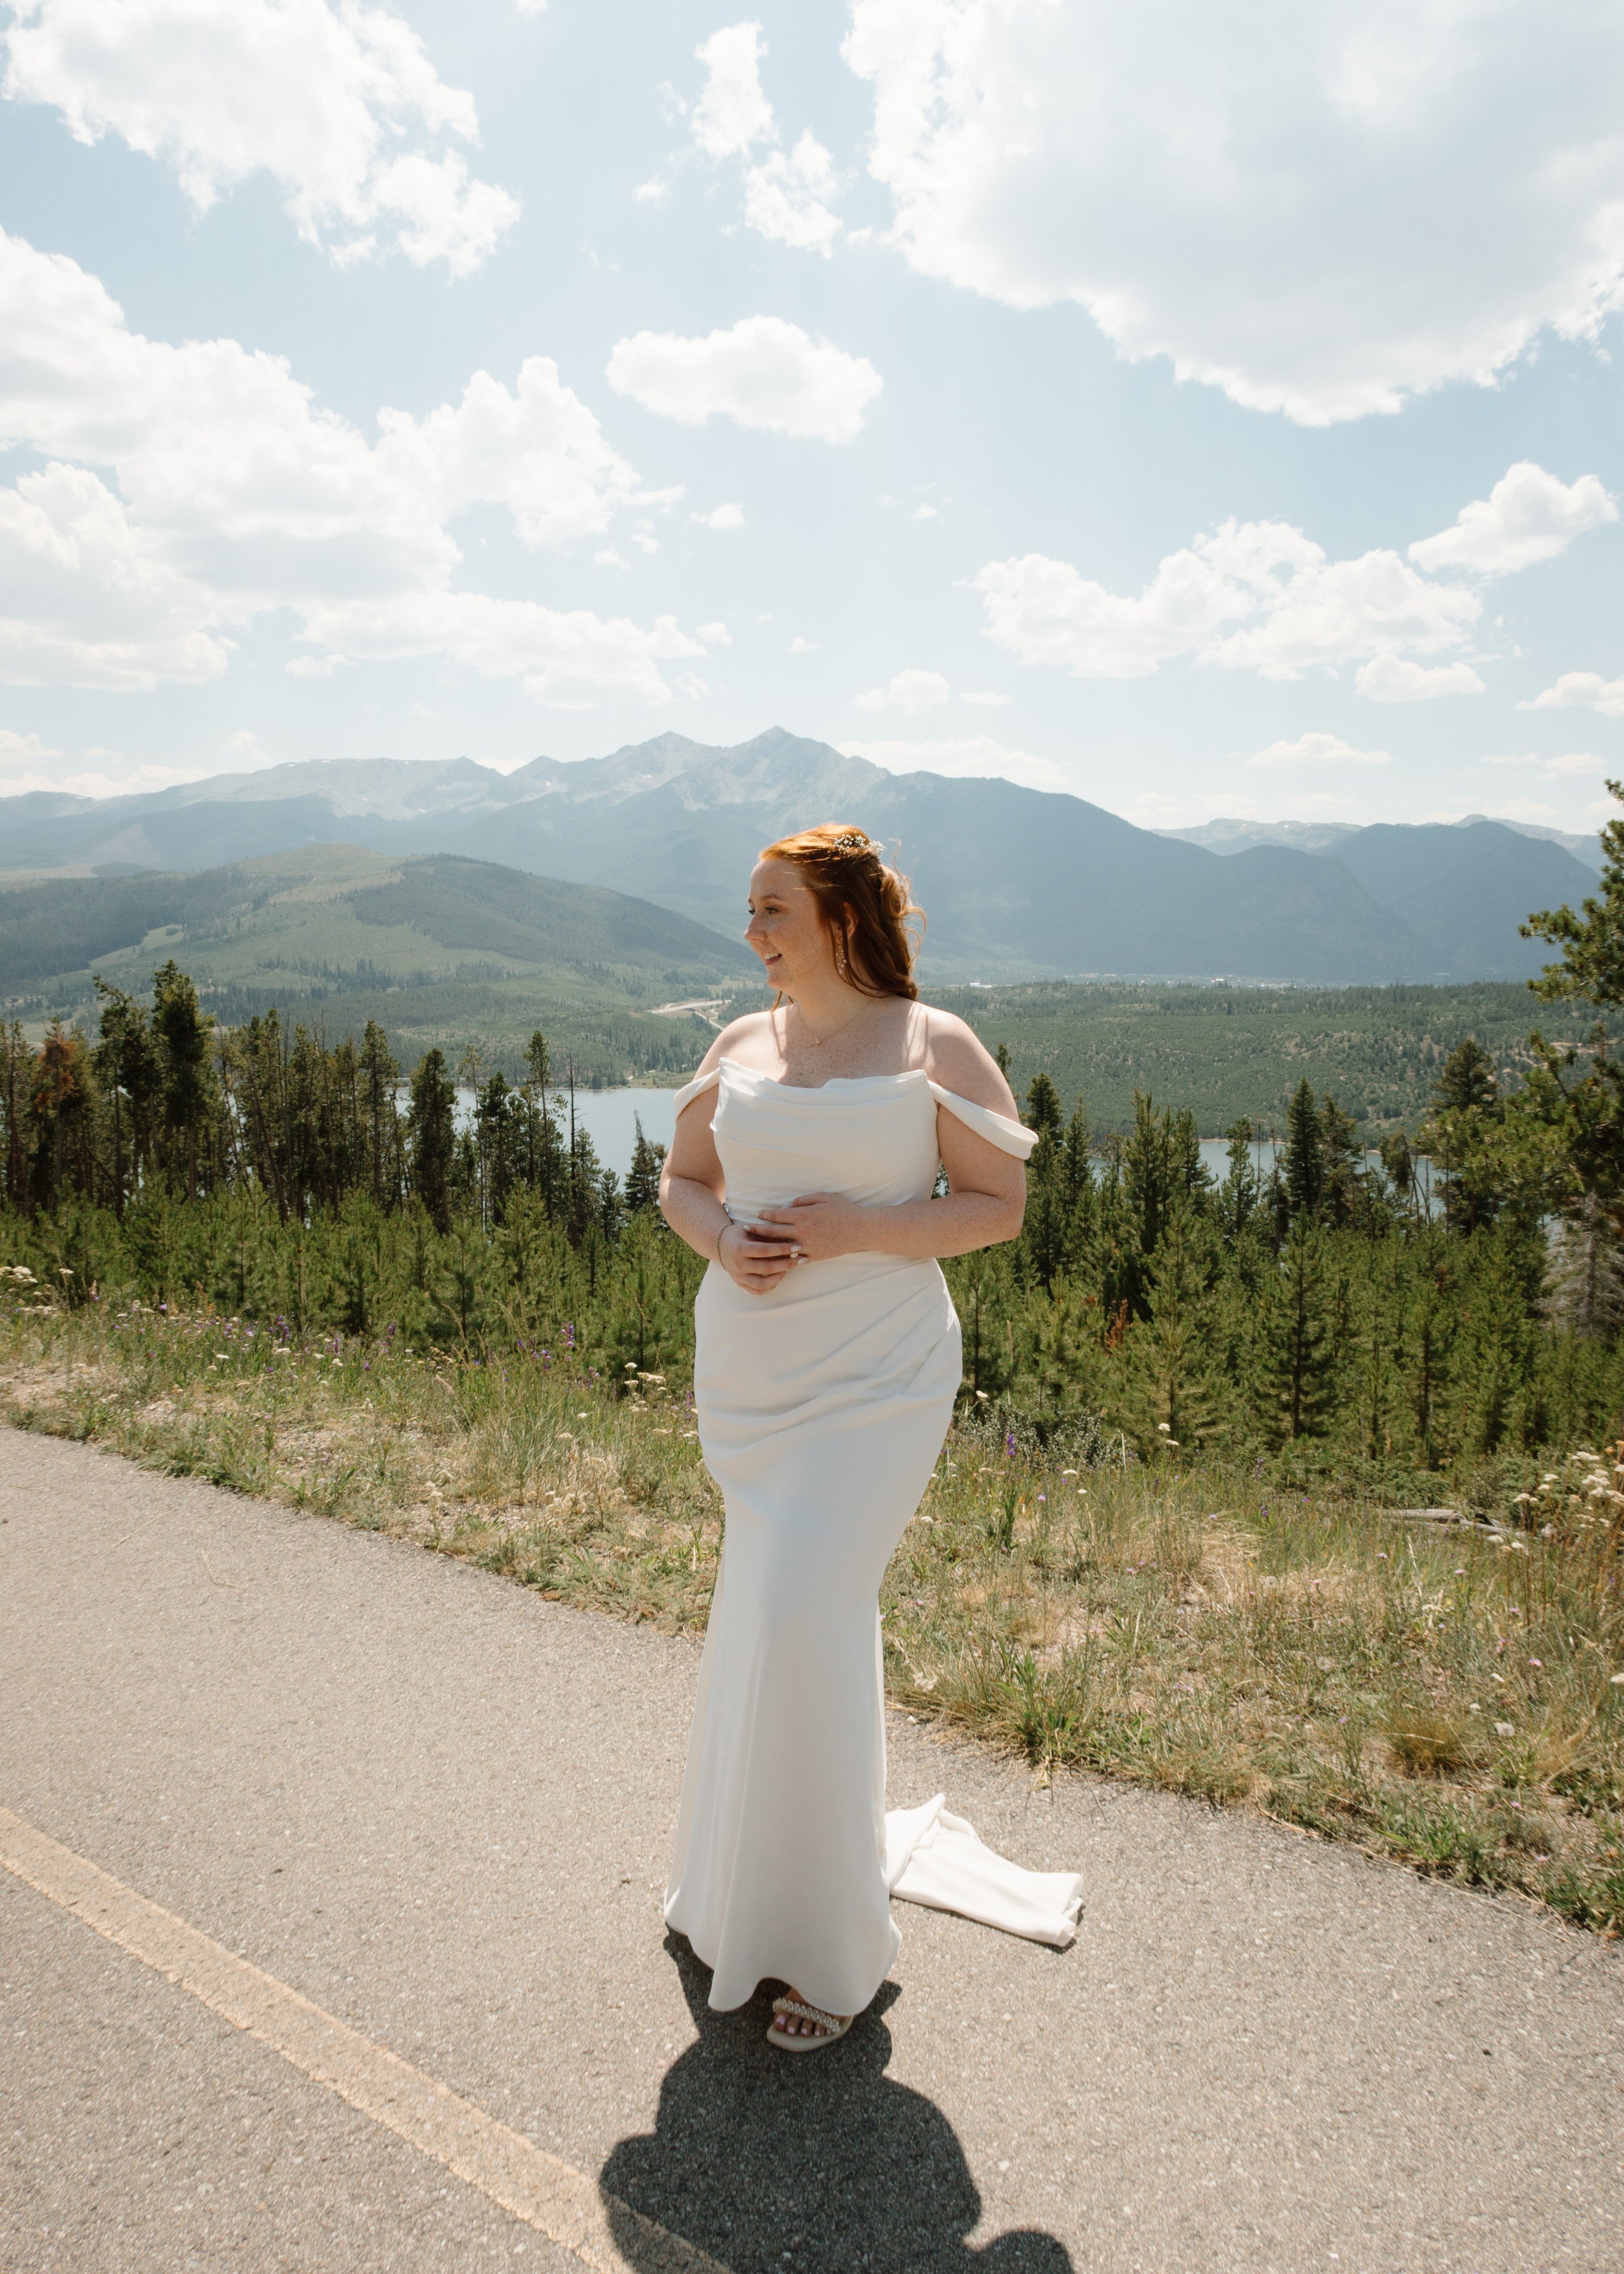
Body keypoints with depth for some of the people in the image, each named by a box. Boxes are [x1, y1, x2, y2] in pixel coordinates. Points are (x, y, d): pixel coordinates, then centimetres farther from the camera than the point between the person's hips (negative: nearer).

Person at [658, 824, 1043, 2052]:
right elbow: (683, 1178, 15)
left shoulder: (934, 1047, -8)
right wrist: (724, 1243, -8)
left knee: (804, 1618, -11)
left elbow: (1001, 1204, -6)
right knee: (779, 1614, 17)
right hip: (746, 1370, 6)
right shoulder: (740, 1047, 6)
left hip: (875, 1374, -5)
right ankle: (788, 1856, 42)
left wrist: (850, 1231, -18)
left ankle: (832, 1940, 9)